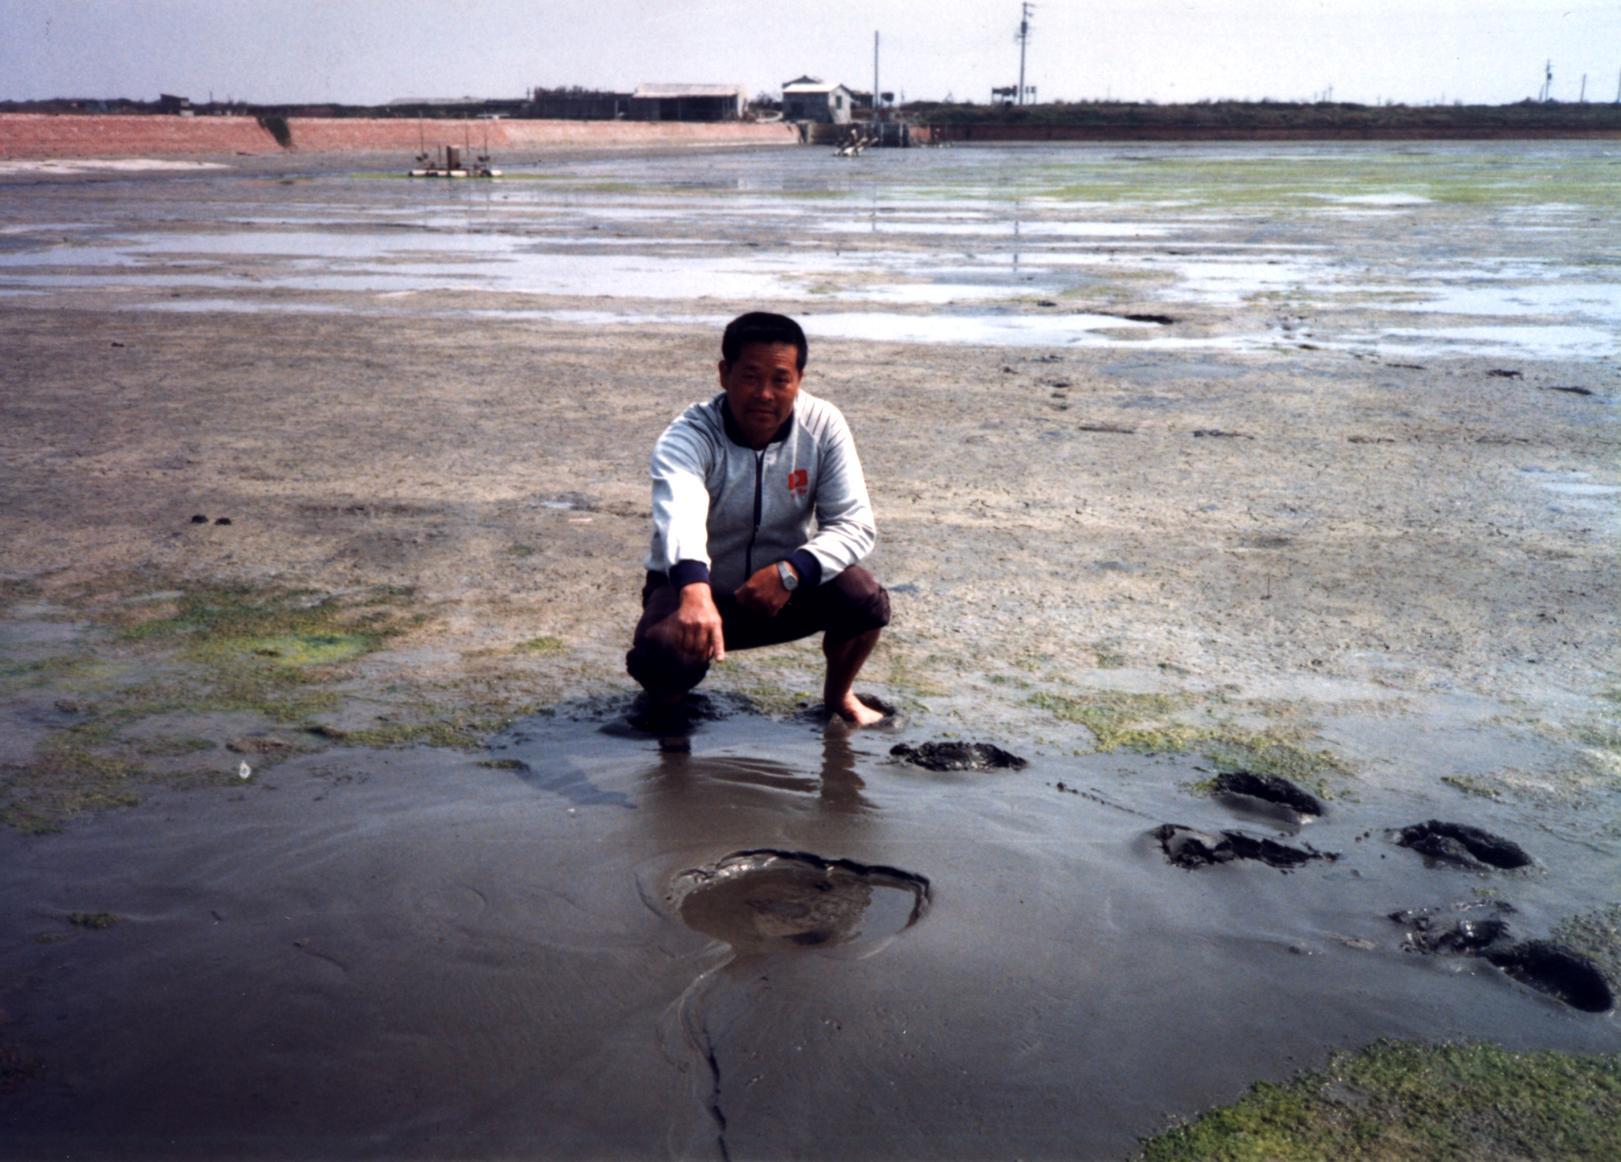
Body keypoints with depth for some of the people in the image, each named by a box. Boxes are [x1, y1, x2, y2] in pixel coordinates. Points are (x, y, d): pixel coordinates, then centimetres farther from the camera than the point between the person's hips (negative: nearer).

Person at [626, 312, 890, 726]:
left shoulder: (823, 426, -14)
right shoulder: (687, 438, -25)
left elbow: (855, 525, -16)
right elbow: (680, 519, -46)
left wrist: (790, 572, -35)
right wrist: (695, 594, -68)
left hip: (780, 587, 3)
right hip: (694, 587, -2)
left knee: (864, 598, -25)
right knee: (662, 655, -33)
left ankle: (838, 696, 8)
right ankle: (667, 705, 7)